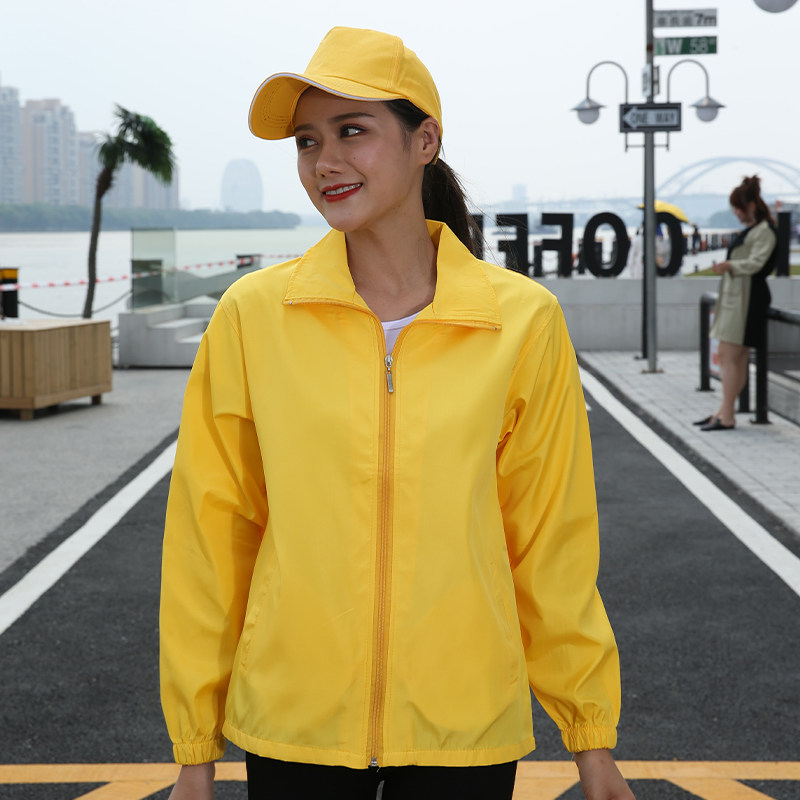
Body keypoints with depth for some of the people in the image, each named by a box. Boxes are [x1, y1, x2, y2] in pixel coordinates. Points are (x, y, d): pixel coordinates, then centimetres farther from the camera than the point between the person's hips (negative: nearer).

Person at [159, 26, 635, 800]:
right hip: (292, 730, 1)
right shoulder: (252, 314, -6)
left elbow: (551, 539, 2)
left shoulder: (523, 321, -6)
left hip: (465, 732, 0)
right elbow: (211, 532, 0)